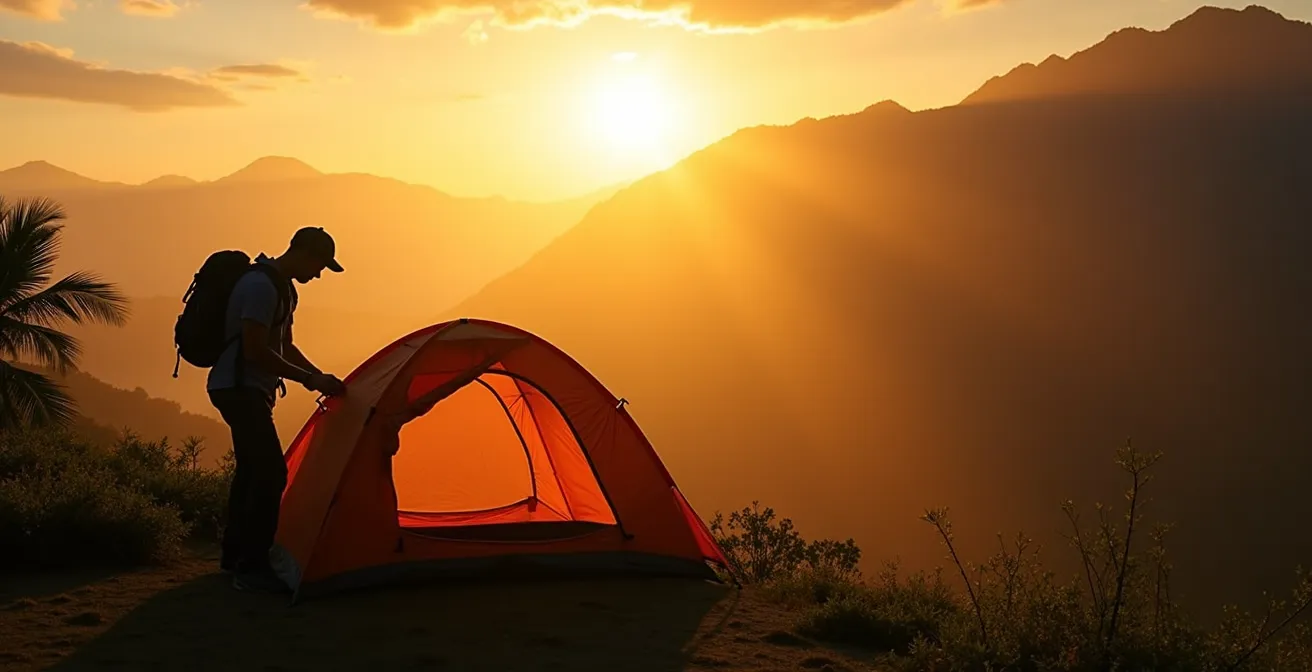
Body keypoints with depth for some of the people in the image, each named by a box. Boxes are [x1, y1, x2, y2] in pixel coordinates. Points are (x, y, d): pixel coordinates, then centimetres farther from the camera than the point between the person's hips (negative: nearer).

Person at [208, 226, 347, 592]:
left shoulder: (280, 286, 13)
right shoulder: (261, 285, -20)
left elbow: (284, 347, 22)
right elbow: (256, 351, -25)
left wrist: (319, 377, 14)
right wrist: (309, 380, -18)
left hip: (245, 389, 11)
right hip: (238, 388, -11)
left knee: (252, 470, 17)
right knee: (271, 472, -14)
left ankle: (234, 556, 29)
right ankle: (251, 568, -10)